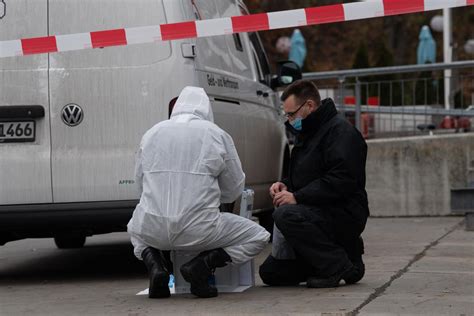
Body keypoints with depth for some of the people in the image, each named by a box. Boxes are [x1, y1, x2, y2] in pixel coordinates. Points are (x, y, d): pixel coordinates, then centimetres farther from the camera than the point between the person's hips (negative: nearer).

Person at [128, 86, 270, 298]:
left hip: (151, 230, 3)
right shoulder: (217, 135, 2)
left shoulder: (151, 133, 10)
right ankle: (202, 266, -4)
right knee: (258, 237, 18)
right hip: (198, 230, -3)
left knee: (135, 228, 40)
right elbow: (234, 190, 9)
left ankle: (155, 265, 7)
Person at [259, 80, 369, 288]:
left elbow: (340, 181, -24)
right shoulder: (307, 134, 19)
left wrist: (297, 197, -25)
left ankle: (342, 267, -19)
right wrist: (286, 185, 7)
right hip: (316, 214, 10)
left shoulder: (341, 131, -13)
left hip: (345, 215, -10)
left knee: (286, 215, -35)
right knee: (270, 273, 6)